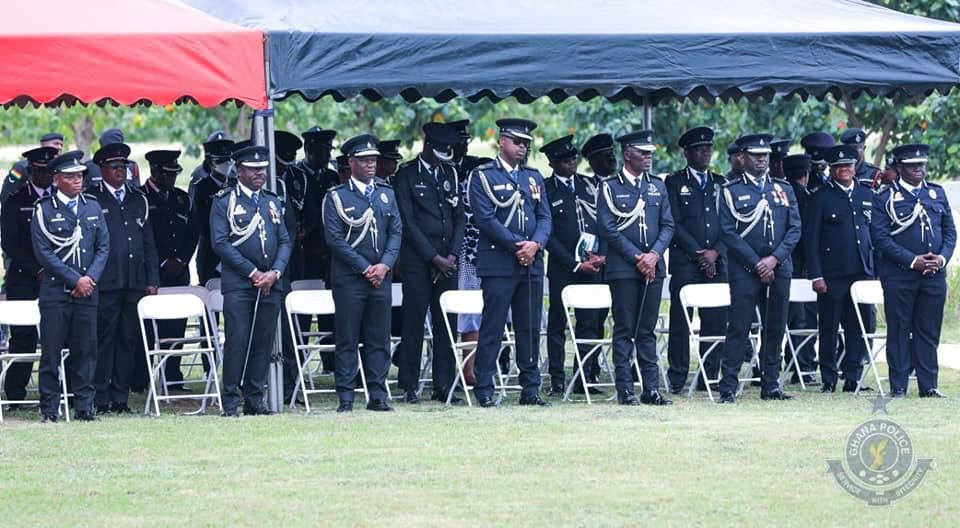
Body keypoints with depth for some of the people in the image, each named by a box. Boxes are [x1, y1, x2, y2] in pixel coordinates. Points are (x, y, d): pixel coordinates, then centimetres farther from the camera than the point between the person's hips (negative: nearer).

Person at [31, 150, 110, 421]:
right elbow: (44, 253, -6)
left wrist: (90, 278, -5)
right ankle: (49, 408, 1)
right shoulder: (44, 210, -1)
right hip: (55, 290, -3)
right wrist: (75, 279, -11)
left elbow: (104, 246, 10)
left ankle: (84, 406, 8)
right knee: (51, 351, -3)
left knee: (86, 349, 3)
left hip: (87, 290, 3)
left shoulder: (92, 207, 12)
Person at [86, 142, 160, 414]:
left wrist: (152, 280, 11)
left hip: (135, 283, 5)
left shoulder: (138, 200, 17)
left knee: (129, 339, 5)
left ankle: (120, 396, 10)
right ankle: (101, 398, -2)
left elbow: (149, 244, 18)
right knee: (104, 339, -5)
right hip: (105, 283, -5)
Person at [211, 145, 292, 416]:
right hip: (238, 283, -5)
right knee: (237, 342, -8)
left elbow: (284, 241, 13)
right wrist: (253, 273, -11)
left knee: (264, 342, 4)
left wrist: (274, 273, -5)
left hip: (270, 283, 5)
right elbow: (220, 242, -7)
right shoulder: (224, 201, 0)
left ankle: (255, 399, 10)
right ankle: (230, 401, -4)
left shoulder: (272, 202, 16)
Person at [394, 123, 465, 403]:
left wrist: (452, 255, -1)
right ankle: (409, 387, 0)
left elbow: (459, 218, 13)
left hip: (447, 261, 5)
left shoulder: (450, 174, 14)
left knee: (446, 322, 3)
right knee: (414, 322, -4)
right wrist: (434, 258, -10)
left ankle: (443, 385, 7)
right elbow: (408, 222, -7)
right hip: (417, 261, -5)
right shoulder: (407, 175, -2)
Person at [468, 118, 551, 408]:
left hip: (532, 263, 5)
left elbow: (545, 217, 11)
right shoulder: (483, 176, -1)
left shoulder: (533, 177, 17)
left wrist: (535, 244, -9)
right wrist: (517, 245, -14)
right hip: (498, 263, -5)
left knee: (530, 328, 6)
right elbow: (485, 218, -10)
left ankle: (530, 389, 11)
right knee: (492, 328, -5)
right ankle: (484, 391, -2)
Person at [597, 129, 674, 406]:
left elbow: (668, 225, 10)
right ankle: (625, 390, -1)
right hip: (623, 268, -4)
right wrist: (637, 257, -11)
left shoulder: (657, 186, 13)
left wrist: (654, 254, -7)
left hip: (653, 267, 4)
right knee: (625, 330, -2)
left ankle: (651, 389, 6)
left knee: (647, 330, 6)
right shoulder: (610, 187, -1)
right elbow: (608, 228, -7)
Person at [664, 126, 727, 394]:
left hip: (717, 263, 4)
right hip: (684, 262, -4)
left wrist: (715, 252, -5)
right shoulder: (674, 183, 5)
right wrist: (698, 253, -9)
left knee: (716, 320, 0)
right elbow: (674, 224, -3)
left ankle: (709, 377, 5)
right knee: (680, 320, -5)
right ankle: (677, 379, -2)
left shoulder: (721, 183, 16)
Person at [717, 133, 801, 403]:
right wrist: (757, 264, -11)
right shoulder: (731, 191, 1)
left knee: (775, 327, 6)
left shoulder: (784, 189, 13)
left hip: (779, 269, 4)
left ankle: (770, 385, 14)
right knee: (739, 327, -8)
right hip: (744, 270, -4)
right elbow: (728, 232, -6)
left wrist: (774, 259, -8)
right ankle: (728, 388, -7)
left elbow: (795, 229, 7)